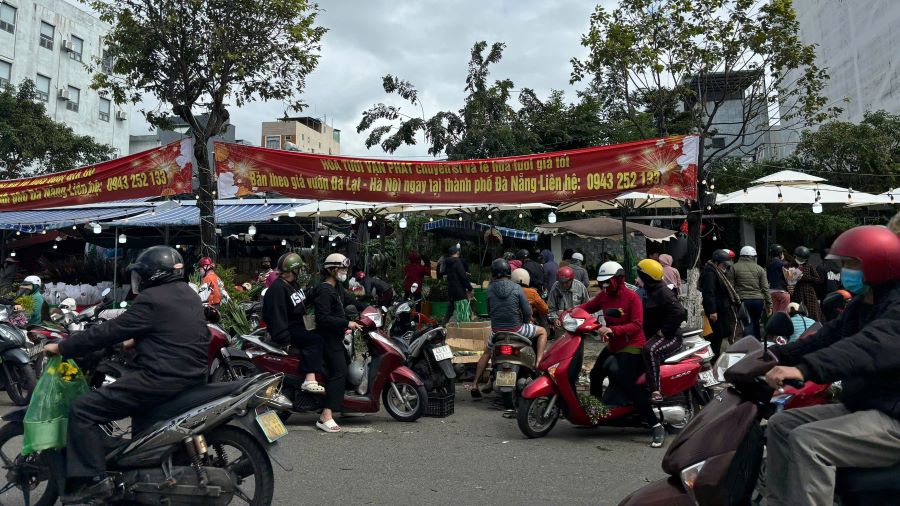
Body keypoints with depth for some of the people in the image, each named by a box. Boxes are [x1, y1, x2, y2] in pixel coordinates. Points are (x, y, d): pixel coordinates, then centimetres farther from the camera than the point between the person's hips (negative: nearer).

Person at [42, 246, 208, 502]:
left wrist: (61, 347, -1)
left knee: (82, 410, -4)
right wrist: (136, 342, 36)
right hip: (192, 375, 10)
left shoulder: (153, 299, -14)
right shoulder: (189, 294, 13)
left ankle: (93, 478, -5)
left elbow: (107, 332, -12)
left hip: (163, 378, -10)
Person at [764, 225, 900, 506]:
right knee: (781, 425, 4)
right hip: (860, 406, 10)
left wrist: (804, 369, -51)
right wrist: (776, 355, -3)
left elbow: (869, 347, -37)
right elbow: (829, 337, 12)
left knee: (807, 441, -27)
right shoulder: (861, 304, 15)